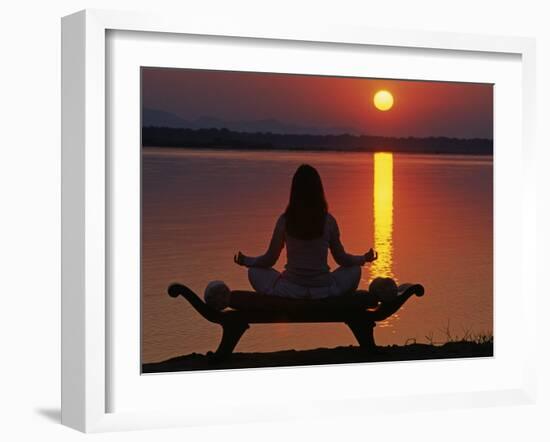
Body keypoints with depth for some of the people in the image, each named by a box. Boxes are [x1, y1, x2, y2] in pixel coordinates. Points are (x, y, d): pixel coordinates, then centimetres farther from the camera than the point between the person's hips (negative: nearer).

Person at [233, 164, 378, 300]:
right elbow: (341, 259, 6)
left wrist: (245, 261, 20)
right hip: (324, 291, 1)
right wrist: (364, 259, 25)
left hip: (290, 291, -1)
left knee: (255, 272, 23)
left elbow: (270, 259, 1)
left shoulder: (285, 220, -5)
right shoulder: (328, 221, -3)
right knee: (354, 270, 27)